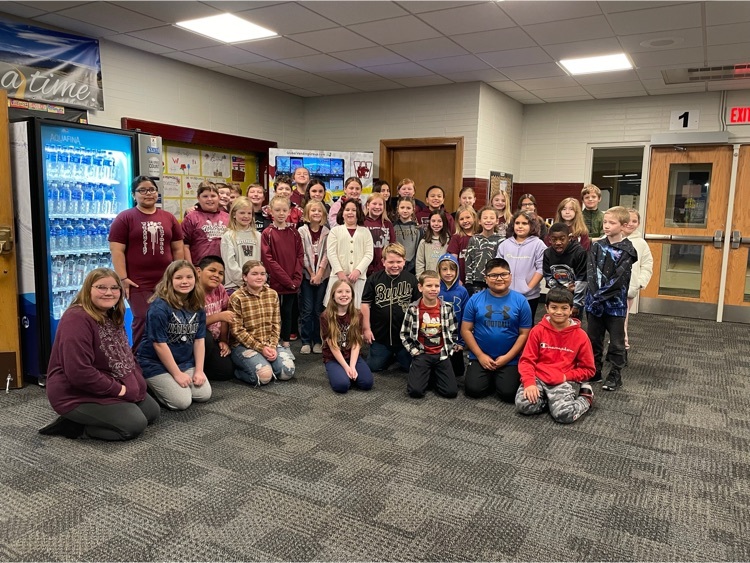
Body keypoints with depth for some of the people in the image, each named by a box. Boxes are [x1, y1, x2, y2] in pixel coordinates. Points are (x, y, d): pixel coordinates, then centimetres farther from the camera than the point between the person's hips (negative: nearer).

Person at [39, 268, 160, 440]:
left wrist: (137, 381, -1)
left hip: (108, 386, 10)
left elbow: (124, 355, 17)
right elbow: (78, 373, -30)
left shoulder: (112, 317, 9)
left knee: (152, 412, 11)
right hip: (78, 393, -10)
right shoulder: (77, 319, -23)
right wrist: (118, 389, -23)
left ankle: (81, 419, 11)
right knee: (135, 424, -19)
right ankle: (75, 424, -4)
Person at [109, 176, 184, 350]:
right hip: (138, 284, -3)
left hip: (167, 283, 4)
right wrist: (123, 278, -11)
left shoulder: (168, 218, 12)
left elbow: (178, 248, 14)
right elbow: (117, 251, -5)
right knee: (143, 322, -2)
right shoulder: (124, 218, 1)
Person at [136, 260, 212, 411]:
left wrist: (199, 371, -5)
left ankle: (159, 385, 18)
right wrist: (177, 374, -16)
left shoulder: (197, 306, -1)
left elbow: (199, 340, 1)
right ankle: (150, 386, 11)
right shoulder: (159, 307, -22)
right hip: (156, 363, -7)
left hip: (185, 362, 7)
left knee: (204, 394, -5)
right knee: (182, 402, -18)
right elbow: (159, 344, -20)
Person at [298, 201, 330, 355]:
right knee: (307, 310, 0)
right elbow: (302, 255, -4)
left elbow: (327, 253, -1)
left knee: (319, 310, 5)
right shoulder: (302, 231, 0)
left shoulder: (326, 232, 5)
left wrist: (319, 273, -11)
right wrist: (311, 273, -8)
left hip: (323, 275, 1)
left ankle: (318, 341, 14)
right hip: (306, 275, -1)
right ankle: (306, 341, 8)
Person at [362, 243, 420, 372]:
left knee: (409, 366, 9)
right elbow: (365, 304, -3)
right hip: (380, 334, 0)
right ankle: (389, 356, 39)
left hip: (405, 333, 0)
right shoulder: (374, 280, -7)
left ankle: (398, 356, 40)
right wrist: (366, 328, -4)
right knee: (374, 366, 10)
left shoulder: (411, 279, -5)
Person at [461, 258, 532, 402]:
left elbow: (524, 334, -2)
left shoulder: (520, 301, -3)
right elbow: (466, 330, 0)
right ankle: (491, 379, 18)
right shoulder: (475, 299, -2)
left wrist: (507, 357, -10)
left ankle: (500, 379, 18)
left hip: (510, 360, -1)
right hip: (481, 357, 1)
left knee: (508, 394, -17)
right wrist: (480, 355, -8)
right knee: (473, 390, -16)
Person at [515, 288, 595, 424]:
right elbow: (527, 360, 0)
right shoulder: (538, 331, 1)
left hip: (565, 381, -1)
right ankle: (554, 399, 2)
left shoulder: (580, 336, -1)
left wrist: (565, 377, -10)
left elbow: (588, 369, 5)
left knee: (563, 413, -29)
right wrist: (529, 383, -17)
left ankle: (585, 398, 4)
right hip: (538, 377, 2)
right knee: (524, 405, -27)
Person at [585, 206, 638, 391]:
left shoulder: (627, 250, -8)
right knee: (593, 338, 13)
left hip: (616, 302, -4)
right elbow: (591, 272, -3)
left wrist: (602, 295, -17)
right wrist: (595, 294, -15)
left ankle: (615, 375, 18)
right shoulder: (597, 246, 5)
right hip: (595, 301, 4)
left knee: (616, 341, 6)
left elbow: (619, 278, -14)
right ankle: (594, 371, 27)